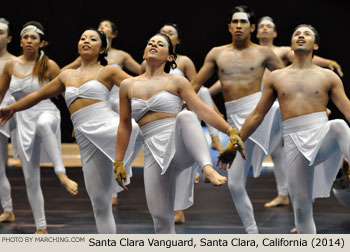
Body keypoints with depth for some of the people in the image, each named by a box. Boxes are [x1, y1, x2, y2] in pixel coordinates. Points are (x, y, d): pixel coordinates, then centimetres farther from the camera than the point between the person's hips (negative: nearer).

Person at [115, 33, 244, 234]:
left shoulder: (177, 82, 6)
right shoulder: (128, 86, 14)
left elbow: (202, 109, -2)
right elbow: (125, 126, 19)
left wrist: (231, 131, -14)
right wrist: (119, 162, 17)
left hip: (179, 146, -3)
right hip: (154, 154, 3)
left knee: (185, 116, -36)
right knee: (160, 215, -3)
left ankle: (208, 168, -52)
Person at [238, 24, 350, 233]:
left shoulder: (328, 77, 10)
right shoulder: (276, 78, 15)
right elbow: (256, 116, 19)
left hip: (322, 137, -2)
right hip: (294, 143, 2)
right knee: (301, 207, -2)